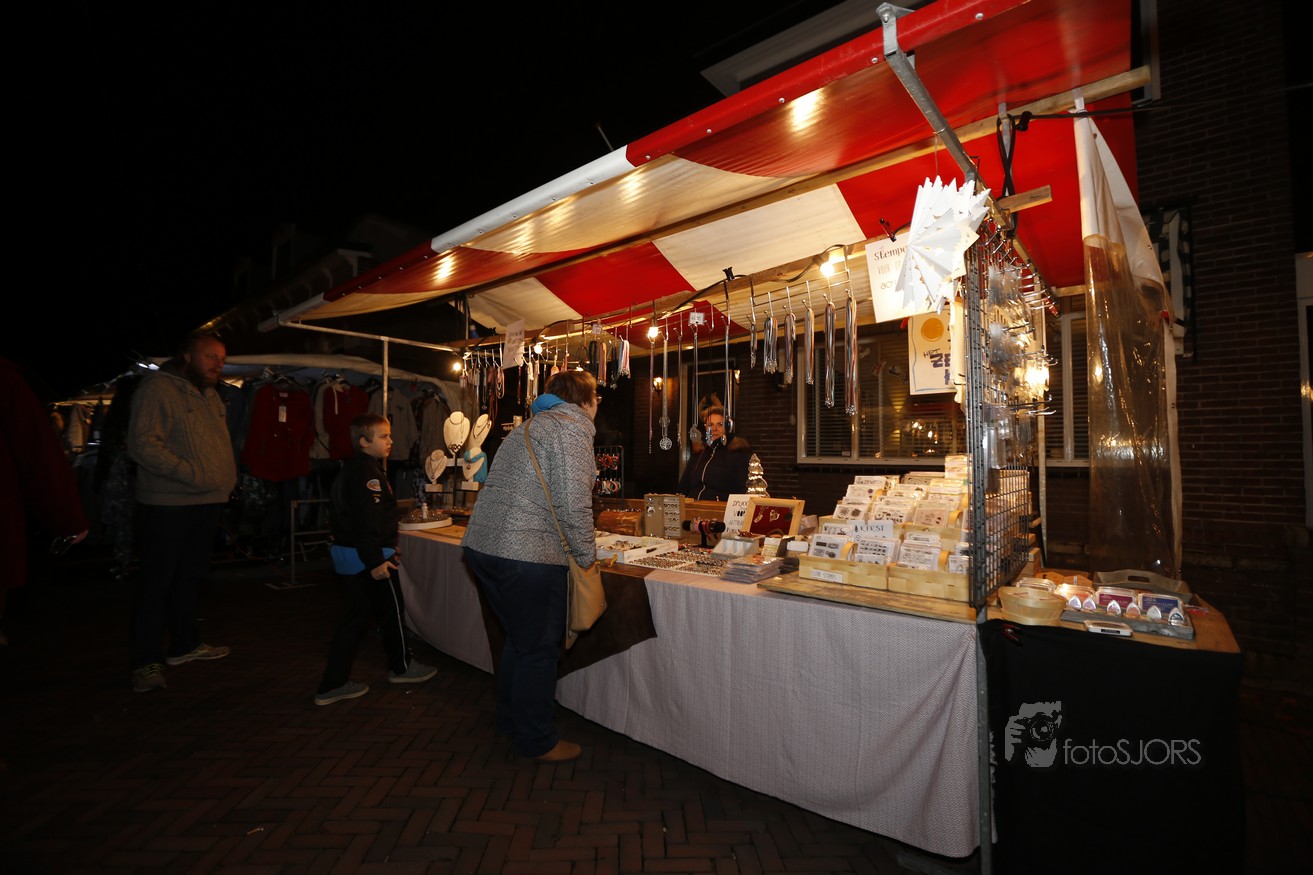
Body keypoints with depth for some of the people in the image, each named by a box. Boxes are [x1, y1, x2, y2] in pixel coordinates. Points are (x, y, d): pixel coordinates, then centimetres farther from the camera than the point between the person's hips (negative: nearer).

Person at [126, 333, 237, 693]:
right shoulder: (157, 389, -11)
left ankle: (185, 645, 29)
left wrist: (227, 480, 10)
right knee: (156, 583, 1)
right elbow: (142, 444, -21)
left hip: (206, 504, 8)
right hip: (166, 505, -8)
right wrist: (194, 475, -24)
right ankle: (147, 661, 11)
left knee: (191, 578, 17)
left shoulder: (210, 395, 15)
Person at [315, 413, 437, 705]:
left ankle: (333, 684, 17)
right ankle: (400, 667, 27)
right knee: (391, 611, 9)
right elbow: (367, 521, -27)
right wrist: (376, 560, -26)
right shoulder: (368, 472, -19)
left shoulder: (349, 468, 14)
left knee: (354, 617, 14)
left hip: (345, 552, 10)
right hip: (368, 556, -9)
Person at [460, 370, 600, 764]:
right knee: (539, 649, 7)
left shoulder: (529, 425, 20)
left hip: (481, 543, 10)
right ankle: (537, 741, 23)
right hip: (526, 554, -9)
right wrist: (587, 553, -6)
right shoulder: (572, 428, -10)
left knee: (520, 638, 24)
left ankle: (510, 719, 40)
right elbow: (573, 501, -18)